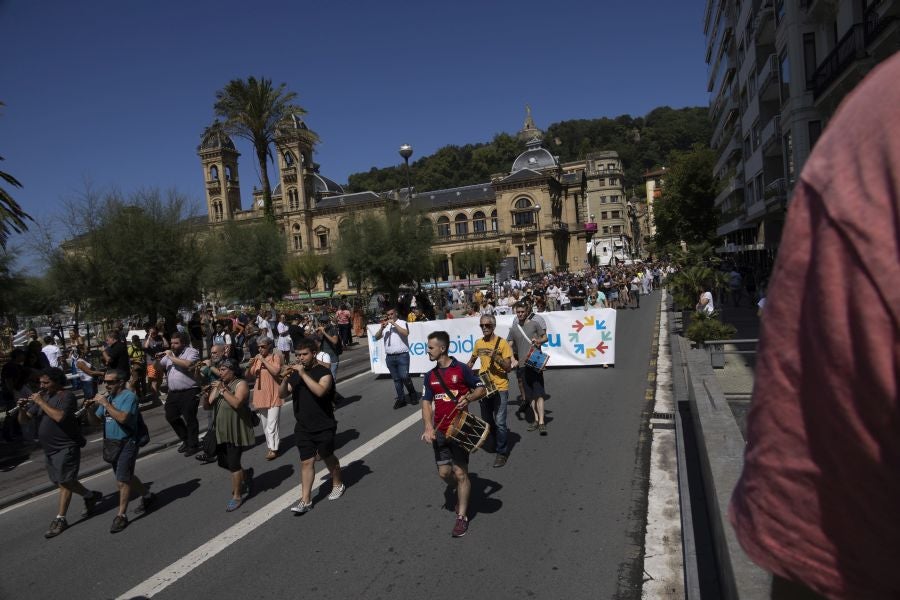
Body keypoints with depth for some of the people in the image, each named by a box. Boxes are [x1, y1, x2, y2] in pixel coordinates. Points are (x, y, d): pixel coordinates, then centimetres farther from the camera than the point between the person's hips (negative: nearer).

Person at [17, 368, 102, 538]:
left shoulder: (66, 397, -12)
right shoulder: (40, 397, 10)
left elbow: (59, 417, -30)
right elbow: (23, 421, 9)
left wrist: (40, 402, -23)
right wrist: (22, 408, -11)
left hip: (66, 447, -8)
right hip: (49, 449, 8)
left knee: (65, 481, -8)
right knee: (62, 482, 13)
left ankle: (60, 519, 4)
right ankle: (90, 496, 30)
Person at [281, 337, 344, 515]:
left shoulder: (324, 372, -12)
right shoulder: (295, 372, 5)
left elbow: (320, 391, -30)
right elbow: (284, 393, 2)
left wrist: (303, 374, -30)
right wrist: (285, 379, -17)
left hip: (324, 426, -4)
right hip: (303, 427, 4)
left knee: (327, 457, 14)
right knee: (306, 461, 2)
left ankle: (338, 484, 37)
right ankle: (305, 500, 5)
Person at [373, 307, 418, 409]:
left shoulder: (402, 323, 1)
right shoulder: (385, 325, 14)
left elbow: (406, 333, -17)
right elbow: (376, 338, 8)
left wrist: (394, 323, -15)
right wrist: (382, 328, -9)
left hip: (402, 356, -4)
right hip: (389, 357, 4)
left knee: (404, 377, -10)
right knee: (396, 379, 9)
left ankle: (413, 395, 11)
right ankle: (400, 399, 16)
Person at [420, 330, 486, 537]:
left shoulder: (461, 369, -8)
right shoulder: (430, 376, 6)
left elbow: (481, 389, 0)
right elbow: (426, 403, 4)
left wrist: (467, 398, -20)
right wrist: (428, 427, -10)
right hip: (440, 431, 5)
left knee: (460, 473, -1)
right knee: (444, 472, 10)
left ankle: (462, 516, 14)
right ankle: (463, 490, 41)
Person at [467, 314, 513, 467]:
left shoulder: (502, 343, -12)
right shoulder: (478, 343, 2)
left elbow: (508, 367, -15)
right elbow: (472, 361, 20)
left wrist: (496, 358, -29)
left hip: (500, 388, -5)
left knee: (499, 422, -5)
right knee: (487, 420, 18)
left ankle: (502, 452, 11)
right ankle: (502, 433, 44)